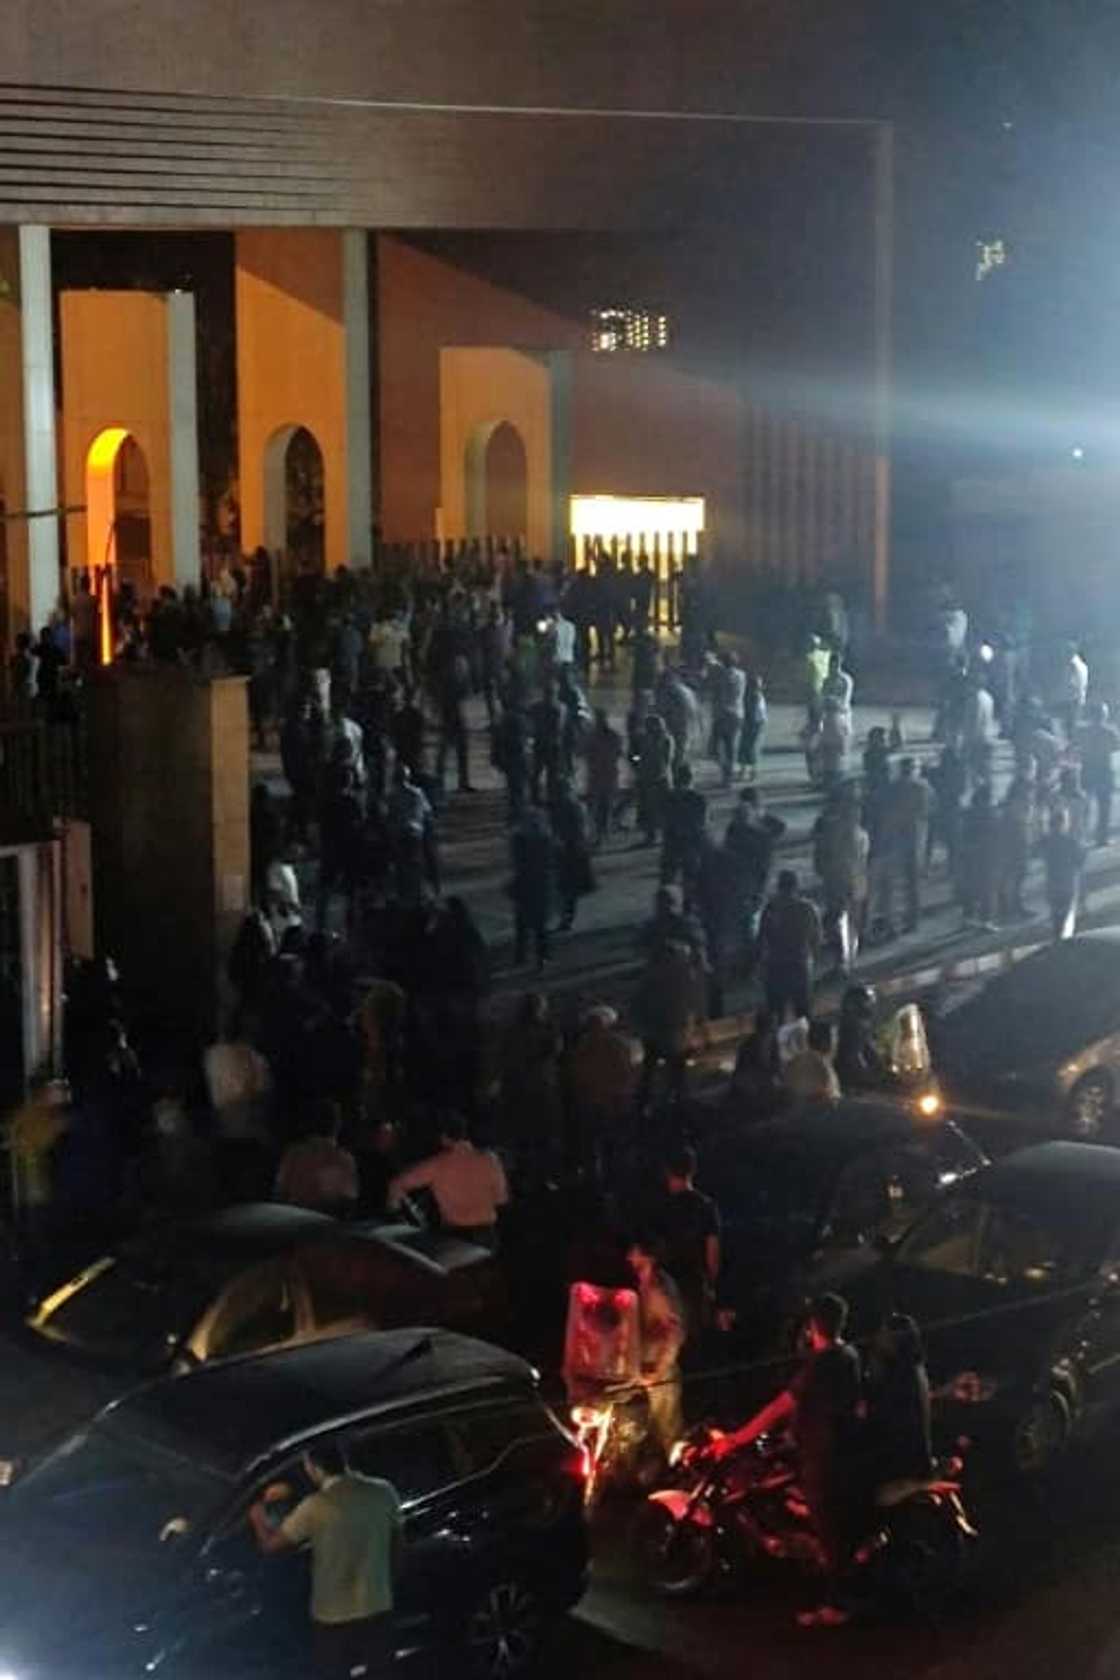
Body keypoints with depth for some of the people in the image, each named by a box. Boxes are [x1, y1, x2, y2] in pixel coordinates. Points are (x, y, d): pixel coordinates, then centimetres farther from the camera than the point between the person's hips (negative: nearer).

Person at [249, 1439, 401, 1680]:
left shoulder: (316, 1508, -17)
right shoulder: (383, 1493, -5)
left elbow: (270, 1544, -6)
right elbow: (396, 1547, 7)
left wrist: (258, 1513, 13)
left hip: (334, 1619, -4)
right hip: (378, 1611, 4)